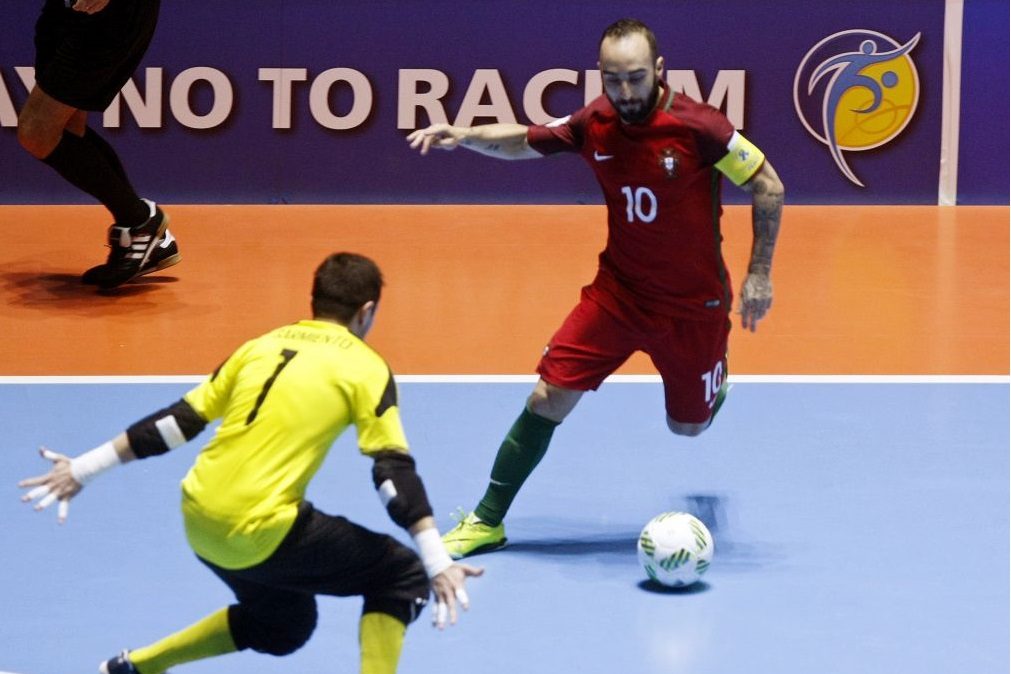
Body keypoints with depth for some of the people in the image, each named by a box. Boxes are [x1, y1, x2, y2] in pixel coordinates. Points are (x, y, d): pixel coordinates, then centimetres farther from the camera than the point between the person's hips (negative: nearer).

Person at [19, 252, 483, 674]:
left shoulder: (260, 346, 14)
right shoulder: (365, 367, -2)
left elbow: (178, 420, 13)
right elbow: (394, 470, -9)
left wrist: (83, 469, 19)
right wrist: (438, 562, -11)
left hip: (200, 520, 7)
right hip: (261, 533, -7)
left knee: (281, 627, 31)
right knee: (401, 577, 7)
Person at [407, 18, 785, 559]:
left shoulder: (697, 126, -23)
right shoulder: (594, 124, -10)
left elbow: (768, 186, -12)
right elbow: (523, 142, 6)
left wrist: (759, 274, -13)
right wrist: (463, 136, -14)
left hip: (693, 305, -2)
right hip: (617, 291, 2)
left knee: (687, 425, 12)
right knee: (548, 397, -8)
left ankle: (715, 378, 50)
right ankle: (487, 520, 5)